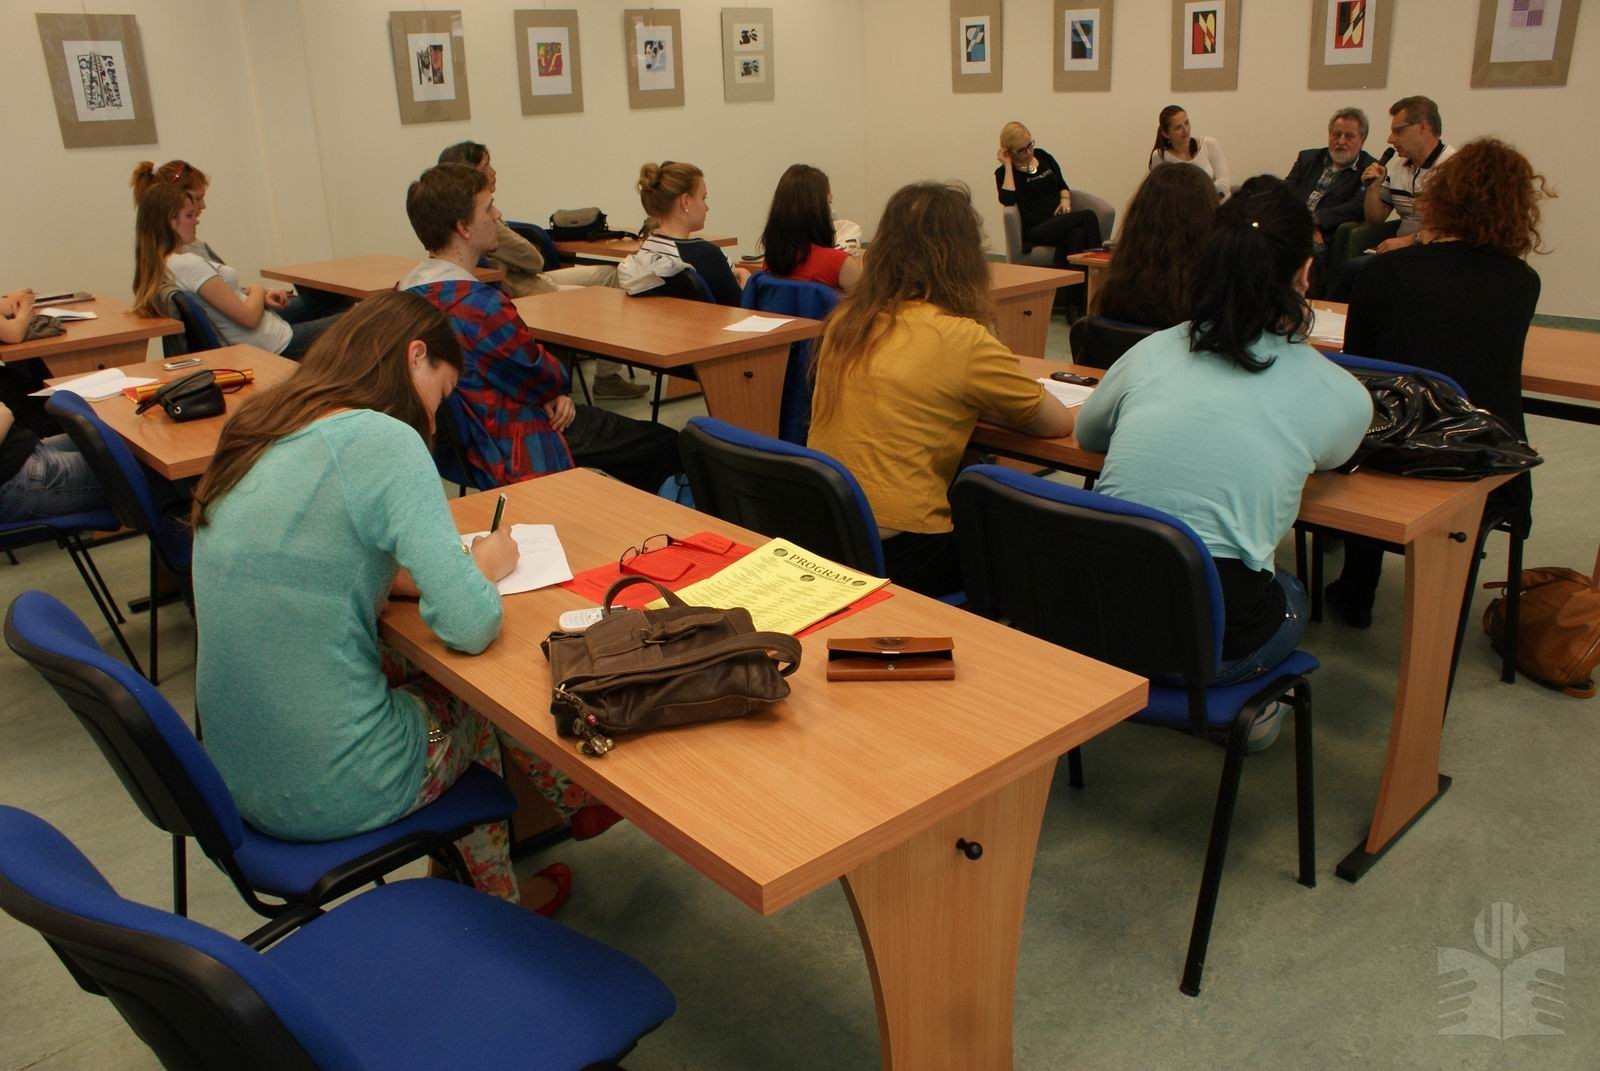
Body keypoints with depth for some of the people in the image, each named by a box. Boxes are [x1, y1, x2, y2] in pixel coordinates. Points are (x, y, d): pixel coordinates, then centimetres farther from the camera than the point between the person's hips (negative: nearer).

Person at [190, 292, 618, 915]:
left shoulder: (255, 432, 5)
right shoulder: (383, 441, -18)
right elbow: (470, 626, -23)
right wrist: (485, 564, -2)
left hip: (238, 776, 7)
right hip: (333, 797, -7)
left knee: (427, 676, 26)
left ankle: (488, 899, 39)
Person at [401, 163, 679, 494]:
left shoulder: (411, 289, 1)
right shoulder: (478, 304, -30)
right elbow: (547, 378, -16)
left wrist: (548, 392, -4)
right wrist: (558, 389, 6)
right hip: (514, 456, -10)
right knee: (666, 446, 2)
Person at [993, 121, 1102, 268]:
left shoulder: (1042, 156, 17)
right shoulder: (1004, 173, 2)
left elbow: (1062, 185, 26)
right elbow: (1008, 200, -18)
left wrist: (1065, 200, 2)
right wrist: (1008, 166, -10)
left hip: (1061, 219, 5)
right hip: (1035, 229, -5)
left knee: (1077, 234, -34)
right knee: (1088, 216, -27)